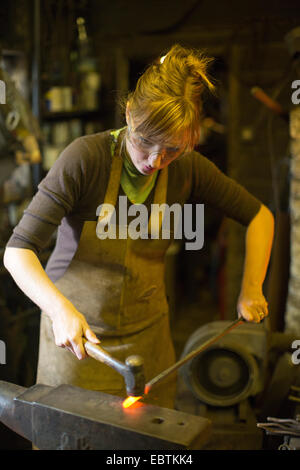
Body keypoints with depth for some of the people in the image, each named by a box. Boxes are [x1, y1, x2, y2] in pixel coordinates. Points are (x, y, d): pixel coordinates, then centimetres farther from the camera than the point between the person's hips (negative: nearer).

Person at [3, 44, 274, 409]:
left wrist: (251, 289, -6)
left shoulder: (188, 169, -10)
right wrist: (60, 309, -38)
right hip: (77, 331, -3)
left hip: (147, 333, 3)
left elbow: (259, 215, 4)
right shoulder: (86, 157, -21)